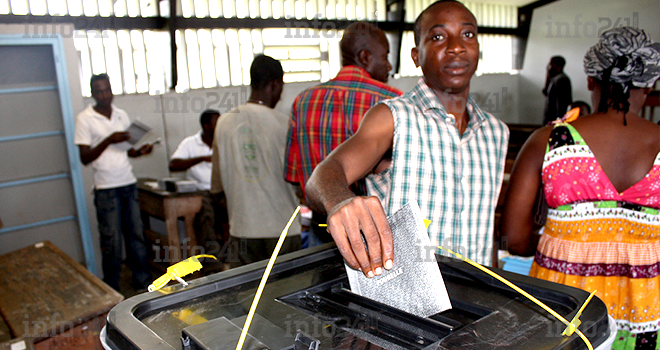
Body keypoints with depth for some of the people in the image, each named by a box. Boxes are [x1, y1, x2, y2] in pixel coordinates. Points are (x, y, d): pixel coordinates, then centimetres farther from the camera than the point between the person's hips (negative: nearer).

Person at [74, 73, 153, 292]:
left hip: (129, 184, 5)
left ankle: (144, 282, 22)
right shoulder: (85, 119, -4)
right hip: (106, 189, -5)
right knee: (112, 242, 2)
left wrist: (139, 151, -4)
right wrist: (109, 140, -18)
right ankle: (112, 291, 16)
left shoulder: (122, 115, 11)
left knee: (136, 236, 10)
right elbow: (85, 158, -7)